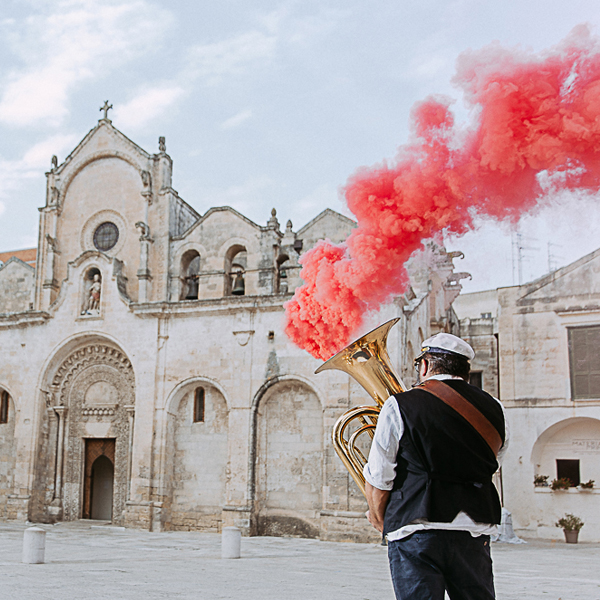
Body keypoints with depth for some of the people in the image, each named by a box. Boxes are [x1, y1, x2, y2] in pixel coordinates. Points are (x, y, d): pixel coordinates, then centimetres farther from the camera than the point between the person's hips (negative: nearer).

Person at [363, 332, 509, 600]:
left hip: (417, 532, -4)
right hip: (475, 533, 4)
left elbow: (377, 480, -4)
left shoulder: (399, 407, -6)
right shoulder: (493, 409, 7)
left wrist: (380, 519, 13)